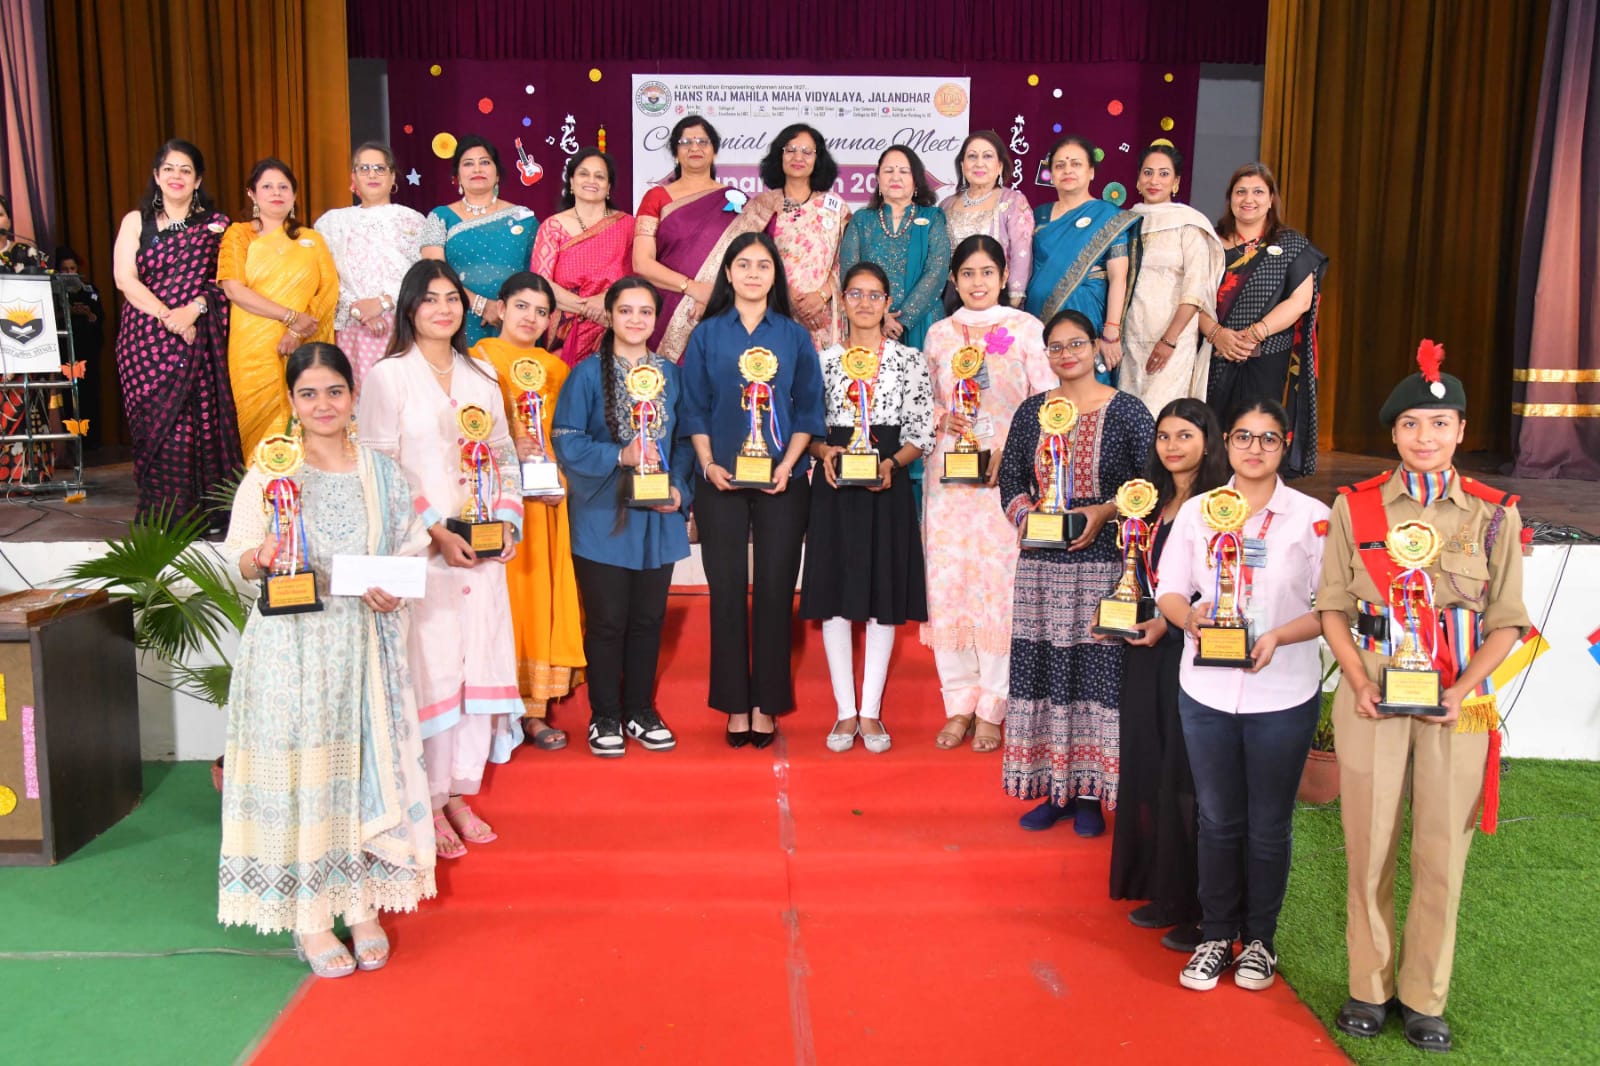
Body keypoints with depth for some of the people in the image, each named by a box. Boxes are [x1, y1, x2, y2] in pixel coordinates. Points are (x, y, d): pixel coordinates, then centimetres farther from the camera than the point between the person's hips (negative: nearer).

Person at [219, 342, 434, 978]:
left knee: (365, 765, 6)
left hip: (364, 645, 3)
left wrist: (390, 586, -8)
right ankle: (310, 918, 11)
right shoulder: (270, 471, -1)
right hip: (291, 646, -3)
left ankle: (363, 905, 19)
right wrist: (262, 558, -25)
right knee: (301, 772, 0)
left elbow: (410, 547, 11)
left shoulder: (380, 471, 8)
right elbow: (238, 555, -3)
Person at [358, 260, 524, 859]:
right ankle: (428, 803, 8)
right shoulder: (388, 376, -1)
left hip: (483, 548, 5)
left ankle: (459, 792, 18)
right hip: (419, 547, -5)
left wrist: (507, 518, 1)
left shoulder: (481, 377, 15)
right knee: (428, 668, -4)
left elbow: (504, 454, 16)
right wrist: (436, 530, -15)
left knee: (479, 661, 5)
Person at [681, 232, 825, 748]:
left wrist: (788, 466, -9)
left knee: (775, 589, 2)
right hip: (722, 481, 0)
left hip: (782, 482, 0)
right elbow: (695, 409, 4)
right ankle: (734, 704, 12)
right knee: (727, 590, 2)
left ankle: (766, 704, 12)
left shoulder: (794, 336, 7)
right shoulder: (706, 334, 7)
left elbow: (808, 410, 5)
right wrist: (708, 464, -9)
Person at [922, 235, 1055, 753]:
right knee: (947, 583, 1)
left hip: (1007, 476, -3)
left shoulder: (1026, 329, 3)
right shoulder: (939, 334, 13)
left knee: (1000, 583, -4)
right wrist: (943, 418, -4)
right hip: (948, 472, 3)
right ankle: (959, 704, 13)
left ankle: (992, 709, 7)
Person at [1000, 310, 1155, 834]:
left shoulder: (1127, 411, -1)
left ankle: (1090, 793, 10)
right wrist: (1026, 512, -5)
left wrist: (1105, 512, -15)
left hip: (1103, 561, -3)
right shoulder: (1031, 412, 10)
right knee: (1042, 667, 4)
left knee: (1098, 668, -2)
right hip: (1041, 564, 4)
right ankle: (1053, 787, 17)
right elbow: (1009, 477, 14)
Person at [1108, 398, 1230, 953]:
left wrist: (1170, 623, -19)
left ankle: (1200, 908, 11)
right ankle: (1163, 891, 25)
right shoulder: (1153, 503, 12)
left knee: (1189, 780, -1)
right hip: (1148, 654, 8)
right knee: (1150, 771, 12)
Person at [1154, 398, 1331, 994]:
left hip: (1283, 695, -1)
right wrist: (1188, 615, -17)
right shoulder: (1196, 511, 5)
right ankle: (1216, 935, 27)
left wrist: (1279, 636, -21)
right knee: (1217, 819, 12)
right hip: (1206, 692, 2)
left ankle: (1259, 939, 28)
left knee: (1268, 824, 10)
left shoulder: (1313, 517, -3)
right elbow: (1168, 590, 5)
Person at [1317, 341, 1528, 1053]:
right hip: (1370, 700, 0)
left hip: (1456, 705, 0)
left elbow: (1506, 623, 3)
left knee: (1441, 854, 6)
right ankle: (1368, 987, 22)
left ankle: (1424, 997, 21)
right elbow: (1334, 607, 4)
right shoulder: (1354, 506, 3)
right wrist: (1359, 682, -10)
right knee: (1369, 848, 6)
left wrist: (1461, 691, -11)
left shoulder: (1493, 513, 3)